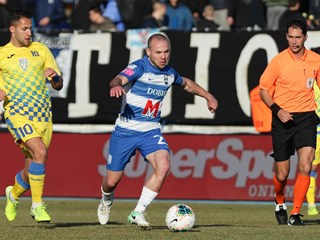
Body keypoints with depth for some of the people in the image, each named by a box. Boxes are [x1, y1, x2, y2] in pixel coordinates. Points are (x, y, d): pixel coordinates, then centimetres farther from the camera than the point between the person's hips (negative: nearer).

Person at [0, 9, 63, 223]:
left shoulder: (41, 50, 9)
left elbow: (59, 85, 11)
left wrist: (55, 76, -12)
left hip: (43, 116, 4)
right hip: (18, 115, -4)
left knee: (32, 169, 8)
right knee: (40, 151, -27)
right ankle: (37, 206, -20)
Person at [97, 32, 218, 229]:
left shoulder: (169, 73, 4)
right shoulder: (139, 68, -15)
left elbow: (186, 84, 28)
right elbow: (119, 79, -36)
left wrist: (208, 96, 24)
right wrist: (116, 86, -59)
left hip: (151, 131, 4)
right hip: (125, 131, -4)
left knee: (163, 167, -23)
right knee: (112, 181, 3)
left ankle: (138, 213, -12)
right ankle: (106, 201, 41)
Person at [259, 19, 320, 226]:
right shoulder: (278, 61, -5)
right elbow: (263, 89, 2)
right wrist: (277, 110, -12)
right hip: (283, 119, -1)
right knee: (282, 174, 4)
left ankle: (296, 214, -6)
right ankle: (280, 203, 35)